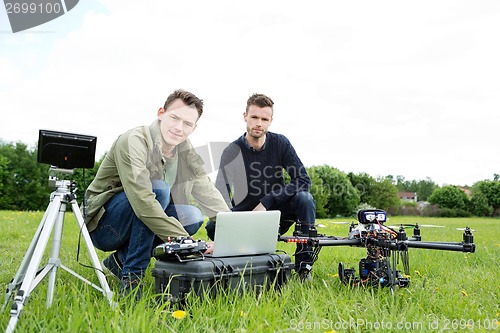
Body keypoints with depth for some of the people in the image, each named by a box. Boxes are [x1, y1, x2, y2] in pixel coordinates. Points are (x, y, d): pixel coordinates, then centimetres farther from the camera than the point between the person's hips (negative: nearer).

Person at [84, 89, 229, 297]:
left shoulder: (186, 153, -1)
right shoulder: (133, 141, -23)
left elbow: (208, 193, -7)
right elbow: (142, 200, -35)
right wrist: (184, 240, -36)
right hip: (103, 225, -7)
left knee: (193, 217, -13)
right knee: (158, 189, -30)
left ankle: (121, 260, 1)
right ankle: (131, 276, -19)